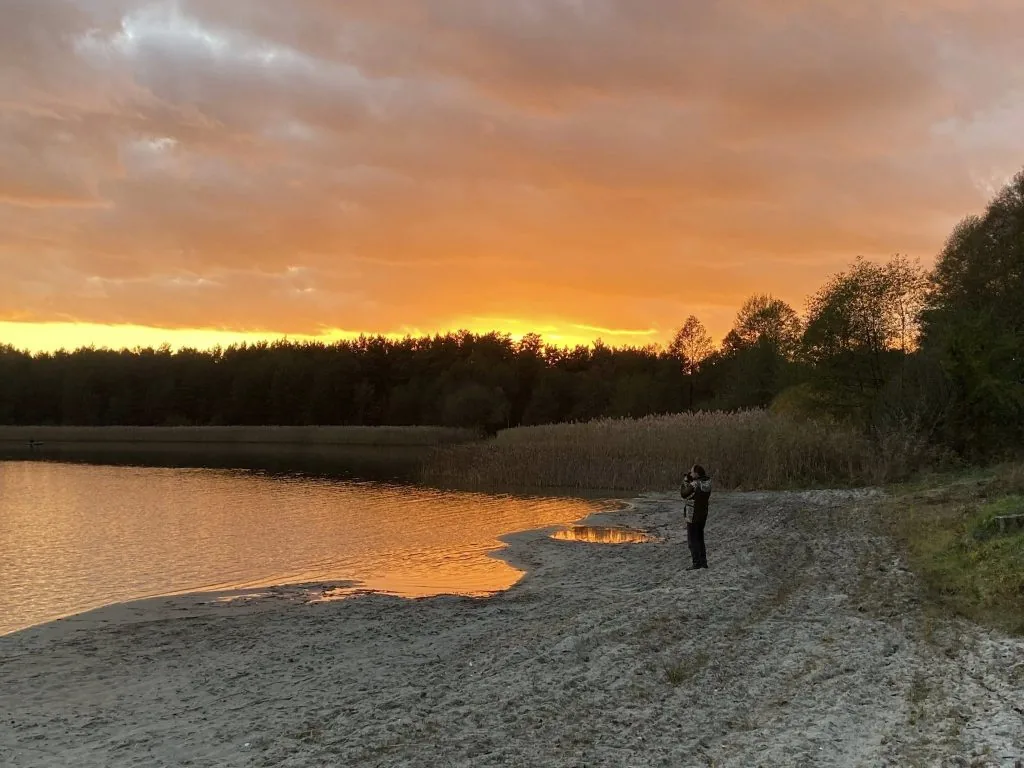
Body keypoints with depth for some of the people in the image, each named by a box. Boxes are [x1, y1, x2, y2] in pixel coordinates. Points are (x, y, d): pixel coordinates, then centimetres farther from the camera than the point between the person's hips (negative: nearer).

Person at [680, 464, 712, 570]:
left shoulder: (694, 485, -22)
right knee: (700, 538, 17)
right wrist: (689, 480, 3)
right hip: (703, 515, 8)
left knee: (692, 539, 0)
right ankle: (703, 561, 19)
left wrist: (686, 479, -3)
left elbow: (683, 494, -8)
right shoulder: (707, 483, 0)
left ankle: (697, 562, -3)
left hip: (693, 516, -7)